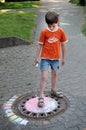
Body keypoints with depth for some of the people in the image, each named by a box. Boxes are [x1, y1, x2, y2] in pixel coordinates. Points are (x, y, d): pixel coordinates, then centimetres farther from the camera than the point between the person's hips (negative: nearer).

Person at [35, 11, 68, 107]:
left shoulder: (61, 31, -7)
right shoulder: (44, 32, -12)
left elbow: (63, 45, 2)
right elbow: (40, 45, -5)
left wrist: (63, 58, 8)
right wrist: (37, 57, -1)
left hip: (56, 58, 3)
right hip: (45, 58, -3)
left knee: (55, 74, 19)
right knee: (44, 77, -7)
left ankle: (53, 90, 42)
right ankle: (41, 97, 3)